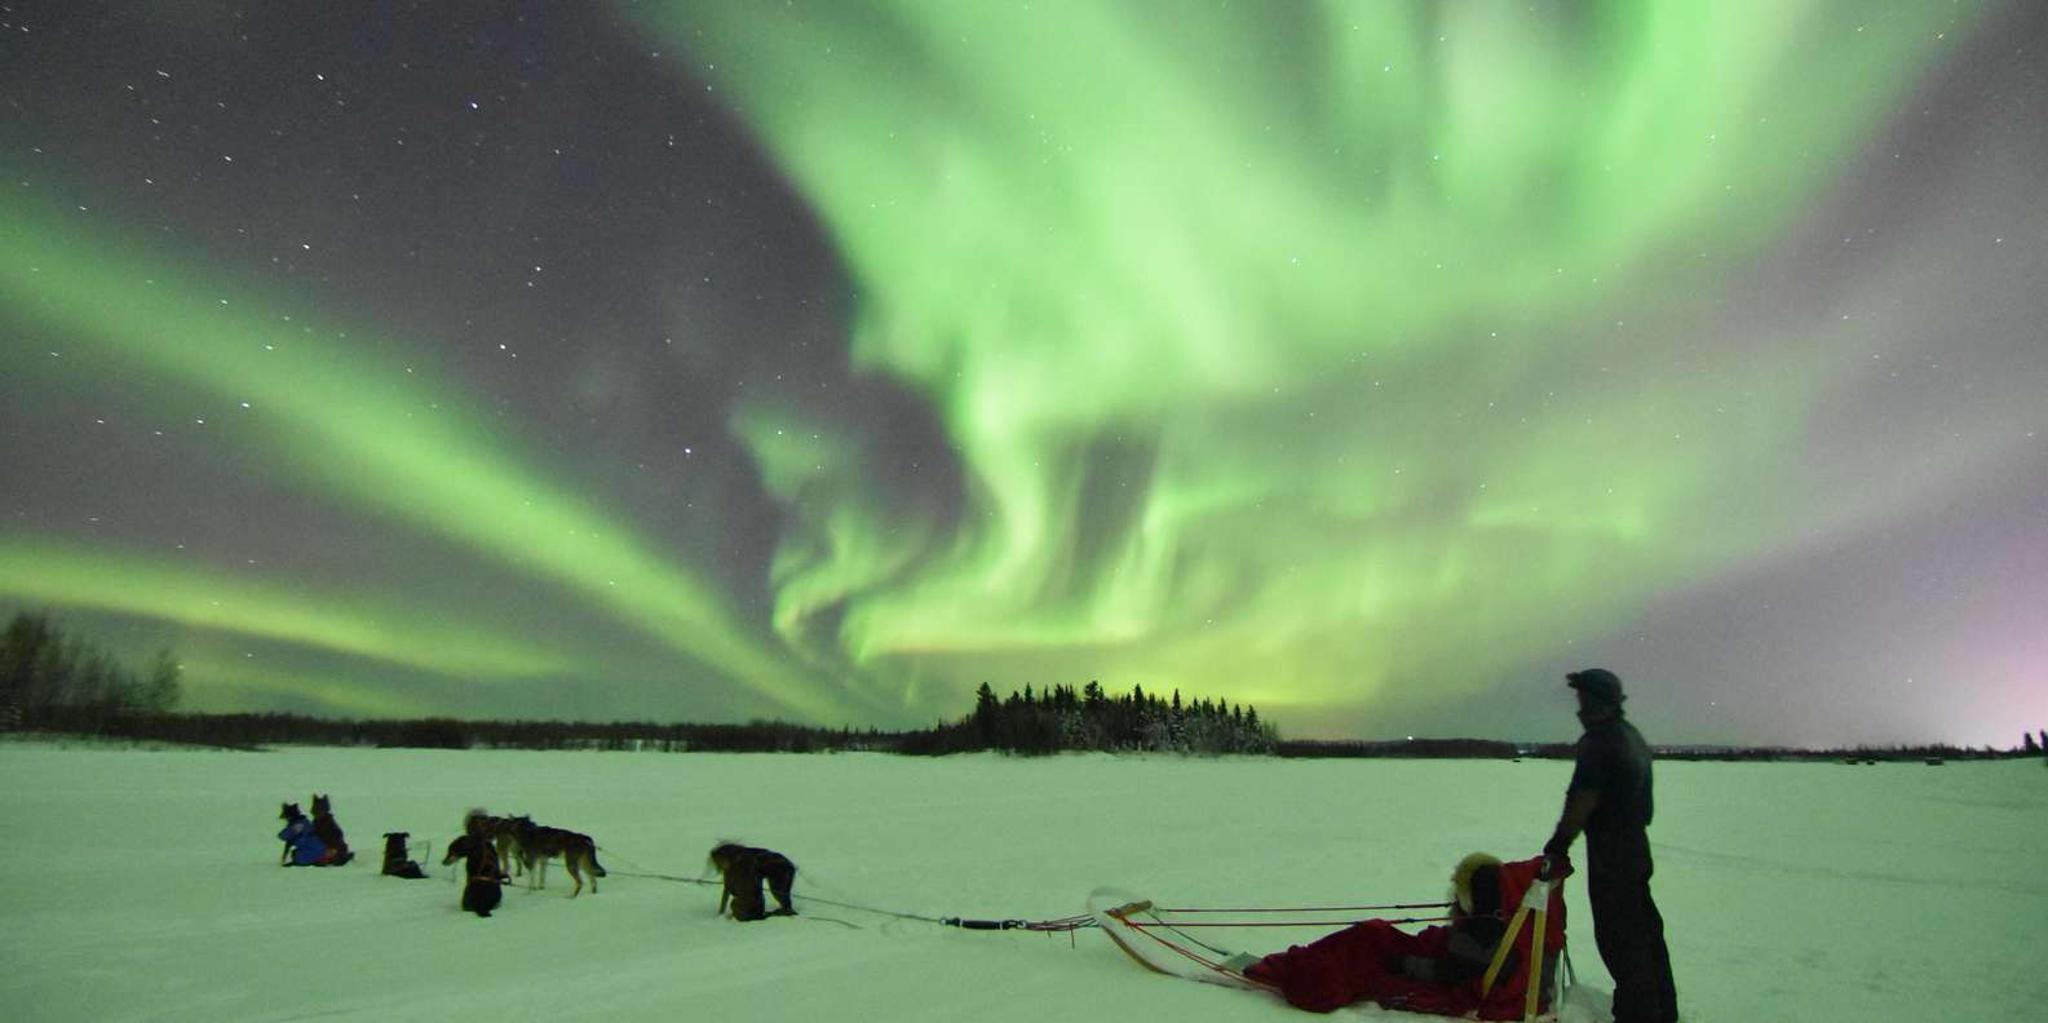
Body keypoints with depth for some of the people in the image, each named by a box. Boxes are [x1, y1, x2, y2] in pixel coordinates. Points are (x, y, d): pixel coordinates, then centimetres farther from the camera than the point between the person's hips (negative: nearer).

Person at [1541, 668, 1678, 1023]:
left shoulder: (1598, 741, -18)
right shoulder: (1633, 737, 14)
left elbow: (1583, 800, -21)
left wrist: (1558, 845, -14)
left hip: (1609, 854, -10)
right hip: (1637, 848, 10)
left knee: (1619, 937, -3)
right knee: (1644, 930, 18)